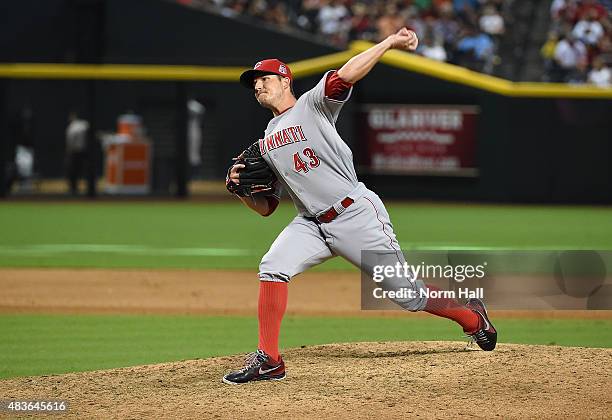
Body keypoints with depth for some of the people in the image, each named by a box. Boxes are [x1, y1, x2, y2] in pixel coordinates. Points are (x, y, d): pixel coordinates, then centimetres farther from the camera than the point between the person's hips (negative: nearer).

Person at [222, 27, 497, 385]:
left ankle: (472, 316, 25)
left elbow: (345, 76, -18)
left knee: (409, 295, -1)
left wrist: (390, 42, -29)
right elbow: (266, 206, 17)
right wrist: (240, 187, -2)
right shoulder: (265, 144, 17)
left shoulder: (312, 105, -1)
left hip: (357, 214, -5)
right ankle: (268, 361, -16)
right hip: (312, 223, 5)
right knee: (273, 267, -19)